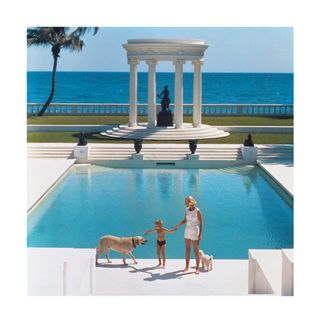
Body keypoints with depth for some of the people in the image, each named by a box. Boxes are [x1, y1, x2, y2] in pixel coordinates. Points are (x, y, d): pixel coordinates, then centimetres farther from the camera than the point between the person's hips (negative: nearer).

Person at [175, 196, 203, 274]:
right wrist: (179, 224, -6)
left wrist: (200, 234, -20)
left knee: (196, 250, 0)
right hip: (187, 231, 6)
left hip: (195, 232, -6)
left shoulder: (197, 211, -18)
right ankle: (187, 267, 20)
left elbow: (201, 223, -16)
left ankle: (197, 268, 8)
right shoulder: (187, 210, 2)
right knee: (187, 249, 12)